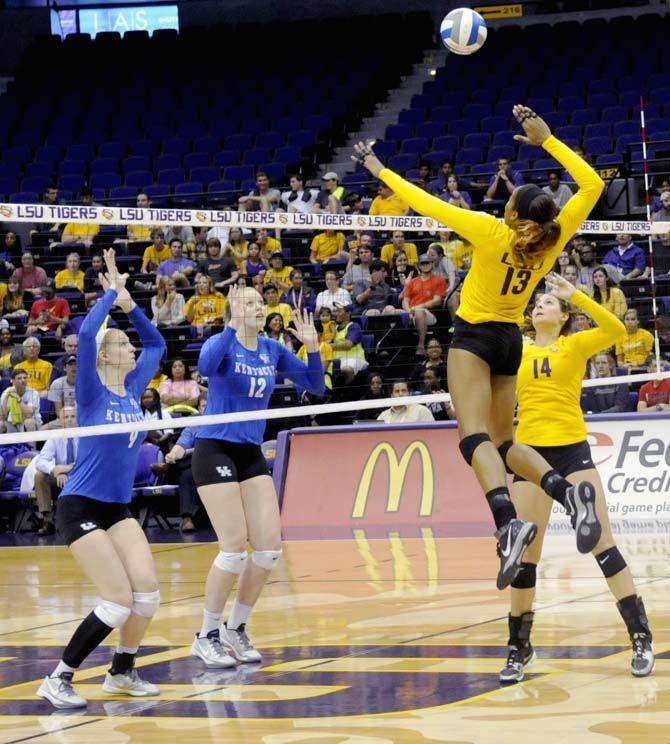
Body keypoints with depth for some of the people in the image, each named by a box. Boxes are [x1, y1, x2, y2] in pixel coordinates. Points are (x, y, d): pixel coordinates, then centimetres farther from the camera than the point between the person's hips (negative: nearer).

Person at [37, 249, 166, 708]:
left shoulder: (133, 389, 8)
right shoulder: (92, 393, -10)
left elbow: (156, 343, 20)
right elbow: (87, 333, -26)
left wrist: (129, 304, 8)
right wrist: (112, 294, -13)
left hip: (118, 508, 7)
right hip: (81, 507, -7)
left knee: (148, 592, -5)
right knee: (119, 601, -15)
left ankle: (122, 672, 15)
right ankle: (58, 680, -5)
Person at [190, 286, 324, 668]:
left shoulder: (272, 350, 8)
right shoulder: (223, 342, -9)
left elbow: (315, 385, 8)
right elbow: (205, 367, -33)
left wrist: (312, 347, -7)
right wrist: (232, 326, -37)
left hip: (252, 454, 6)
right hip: (216, 450, -6)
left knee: (270, 546, -2)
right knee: (235, 546, -13)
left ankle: (236, 628, 15)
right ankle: (206, 636, 1)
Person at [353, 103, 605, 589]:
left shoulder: (493, 233, -19)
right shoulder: (552, 241, -7)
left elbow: (427, 204, -14)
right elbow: (592, 184, 2)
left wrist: (381, 171, -1)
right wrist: (546, 139, 5)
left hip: (475, 336, -6)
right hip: (511, 340, 6)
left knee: (475, 435, -17)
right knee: (503, 441, 15)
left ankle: (509, 521, -40)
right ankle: (569, 491, -10)